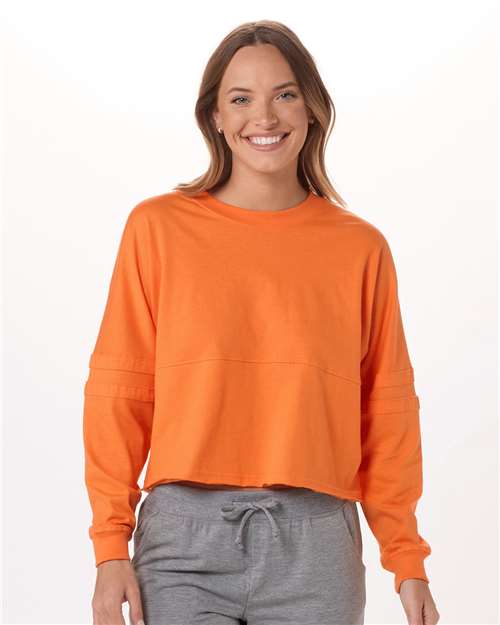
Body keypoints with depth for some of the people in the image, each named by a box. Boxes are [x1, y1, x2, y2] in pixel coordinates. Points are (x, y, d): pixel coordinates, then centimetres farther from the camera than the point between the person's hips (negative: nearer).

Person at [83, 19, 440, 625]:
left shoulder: (360, 247, 5)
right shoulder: (157, 227, 3)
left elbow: (387, 411, 7)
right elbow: (119, 392, 1)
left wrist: (406, 560, 3)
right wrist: (111, 549, -4)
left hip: (314, 546, 1)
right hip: (185, 536, -1)